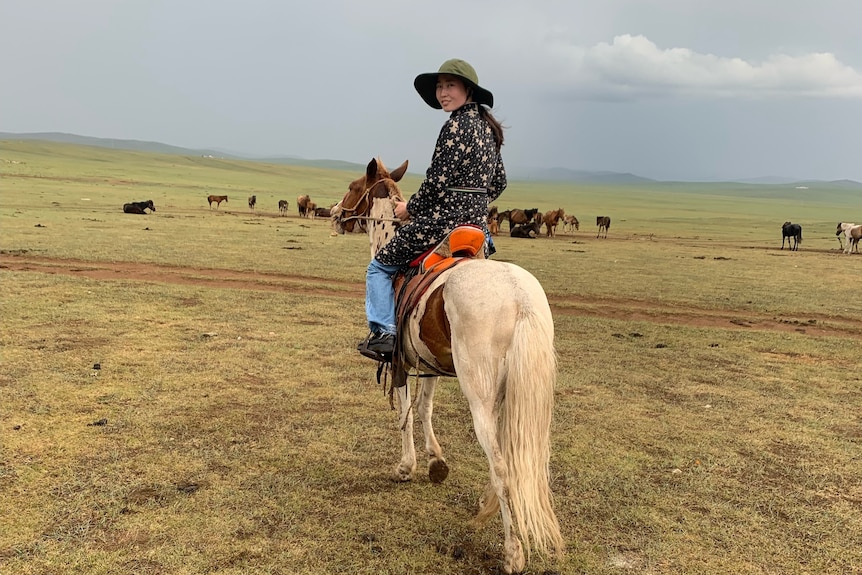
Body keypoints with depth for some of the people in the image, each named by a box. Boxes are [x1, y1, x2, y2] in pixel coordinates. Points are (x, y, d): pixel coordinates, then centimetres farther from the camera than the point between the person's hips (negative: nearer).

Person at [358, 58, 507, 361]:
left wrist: (409, 208, -4)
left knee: (380, 265, 5)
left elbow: (437, 181, -19)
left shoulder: (456, 124, -16)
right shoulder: (486, 124, 13)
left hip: (444, 219, -9)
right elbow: (499, 181, 18)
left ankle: (383, 334, -1)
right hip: (478, 221, 9)